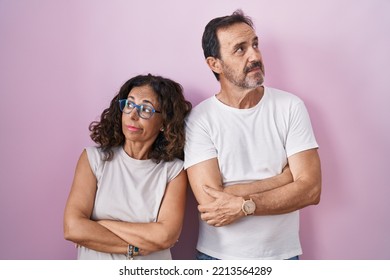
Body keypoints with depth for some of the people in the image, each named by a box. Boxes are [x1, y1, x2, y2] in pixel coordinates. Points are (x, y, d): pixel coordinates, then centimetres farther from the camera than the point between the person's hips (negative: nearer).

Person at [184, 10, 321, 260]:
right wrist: (285, 177, -16)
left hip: (282, 254, 1)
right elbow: (210, 203, -20)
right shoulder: (199, 119, -12)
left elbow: (310, 189, -12)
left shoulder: (290, 107, -8)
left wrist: (242, 205, -22)